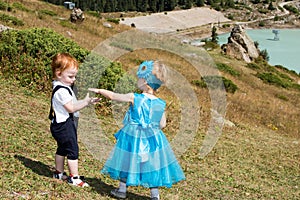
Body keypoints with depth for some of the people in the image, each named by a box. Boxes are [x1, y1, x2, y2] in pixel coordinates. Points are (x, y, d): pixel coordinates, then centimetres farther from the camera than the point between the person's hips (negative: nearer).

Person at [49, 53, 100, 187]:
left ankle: (59, 173, 34)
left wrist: (86, 101, 2)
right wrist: (86, 102, -22)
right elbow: (71, 107, -25)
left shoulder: (64, 87, 11)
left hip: (62, 125, 11)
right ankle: (74, 177, 0)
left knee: (62, 149, 20)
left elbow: (71, 104, 13)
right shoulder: (61, 90, -22)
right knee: (73, 149, -6)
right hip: (64, 125, -11)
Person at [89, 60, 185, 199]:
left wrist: (99, 90, 12)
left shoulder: (134, 98, -13)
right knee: (152, 164, 11)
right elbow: (162, 124, -2)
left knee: (128, 162, 15)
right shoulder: (160, 104, -7)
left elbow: (113, 96, -3)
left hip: (132, 137, -2)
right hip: (153, 138, 2)